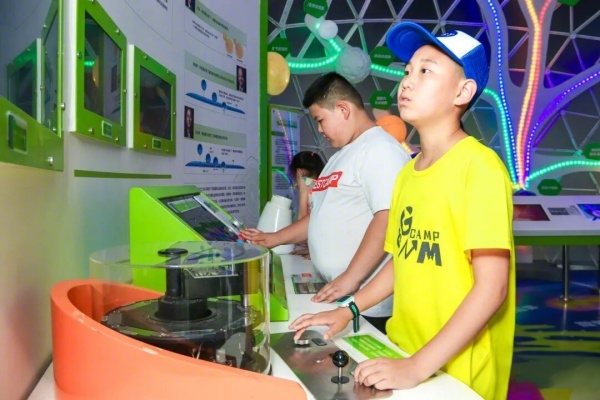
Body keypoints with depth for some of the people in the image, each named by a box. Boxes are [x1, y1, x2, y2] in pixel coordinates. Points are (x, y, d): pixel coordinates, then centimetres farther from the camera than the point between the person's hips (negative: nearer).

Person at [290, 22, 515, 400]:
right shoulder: (407, 172, 4)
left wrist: (419, 367, -24)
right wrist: (349, 310, 6)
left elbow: (491, 288, -20)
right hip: (404, 355, 6)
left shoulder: (480, 166, -16)